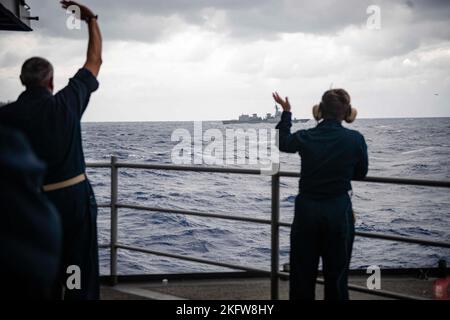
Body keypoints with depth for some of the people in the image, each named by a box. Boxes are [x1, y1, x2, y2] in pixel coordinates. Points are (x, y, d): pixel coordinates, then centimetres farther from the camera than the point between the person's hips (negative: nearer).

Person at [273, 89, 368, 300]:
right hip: (339, 211, -1)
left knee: (302, 274, 12)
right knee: (336, 275, 10)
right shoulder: (355, 140, -11)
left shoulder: (305, 138, -7)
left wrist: (286, 113, 25)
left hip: (306, 210, 1)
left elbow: (282, 142, 15)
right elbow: (360, 174, 3)